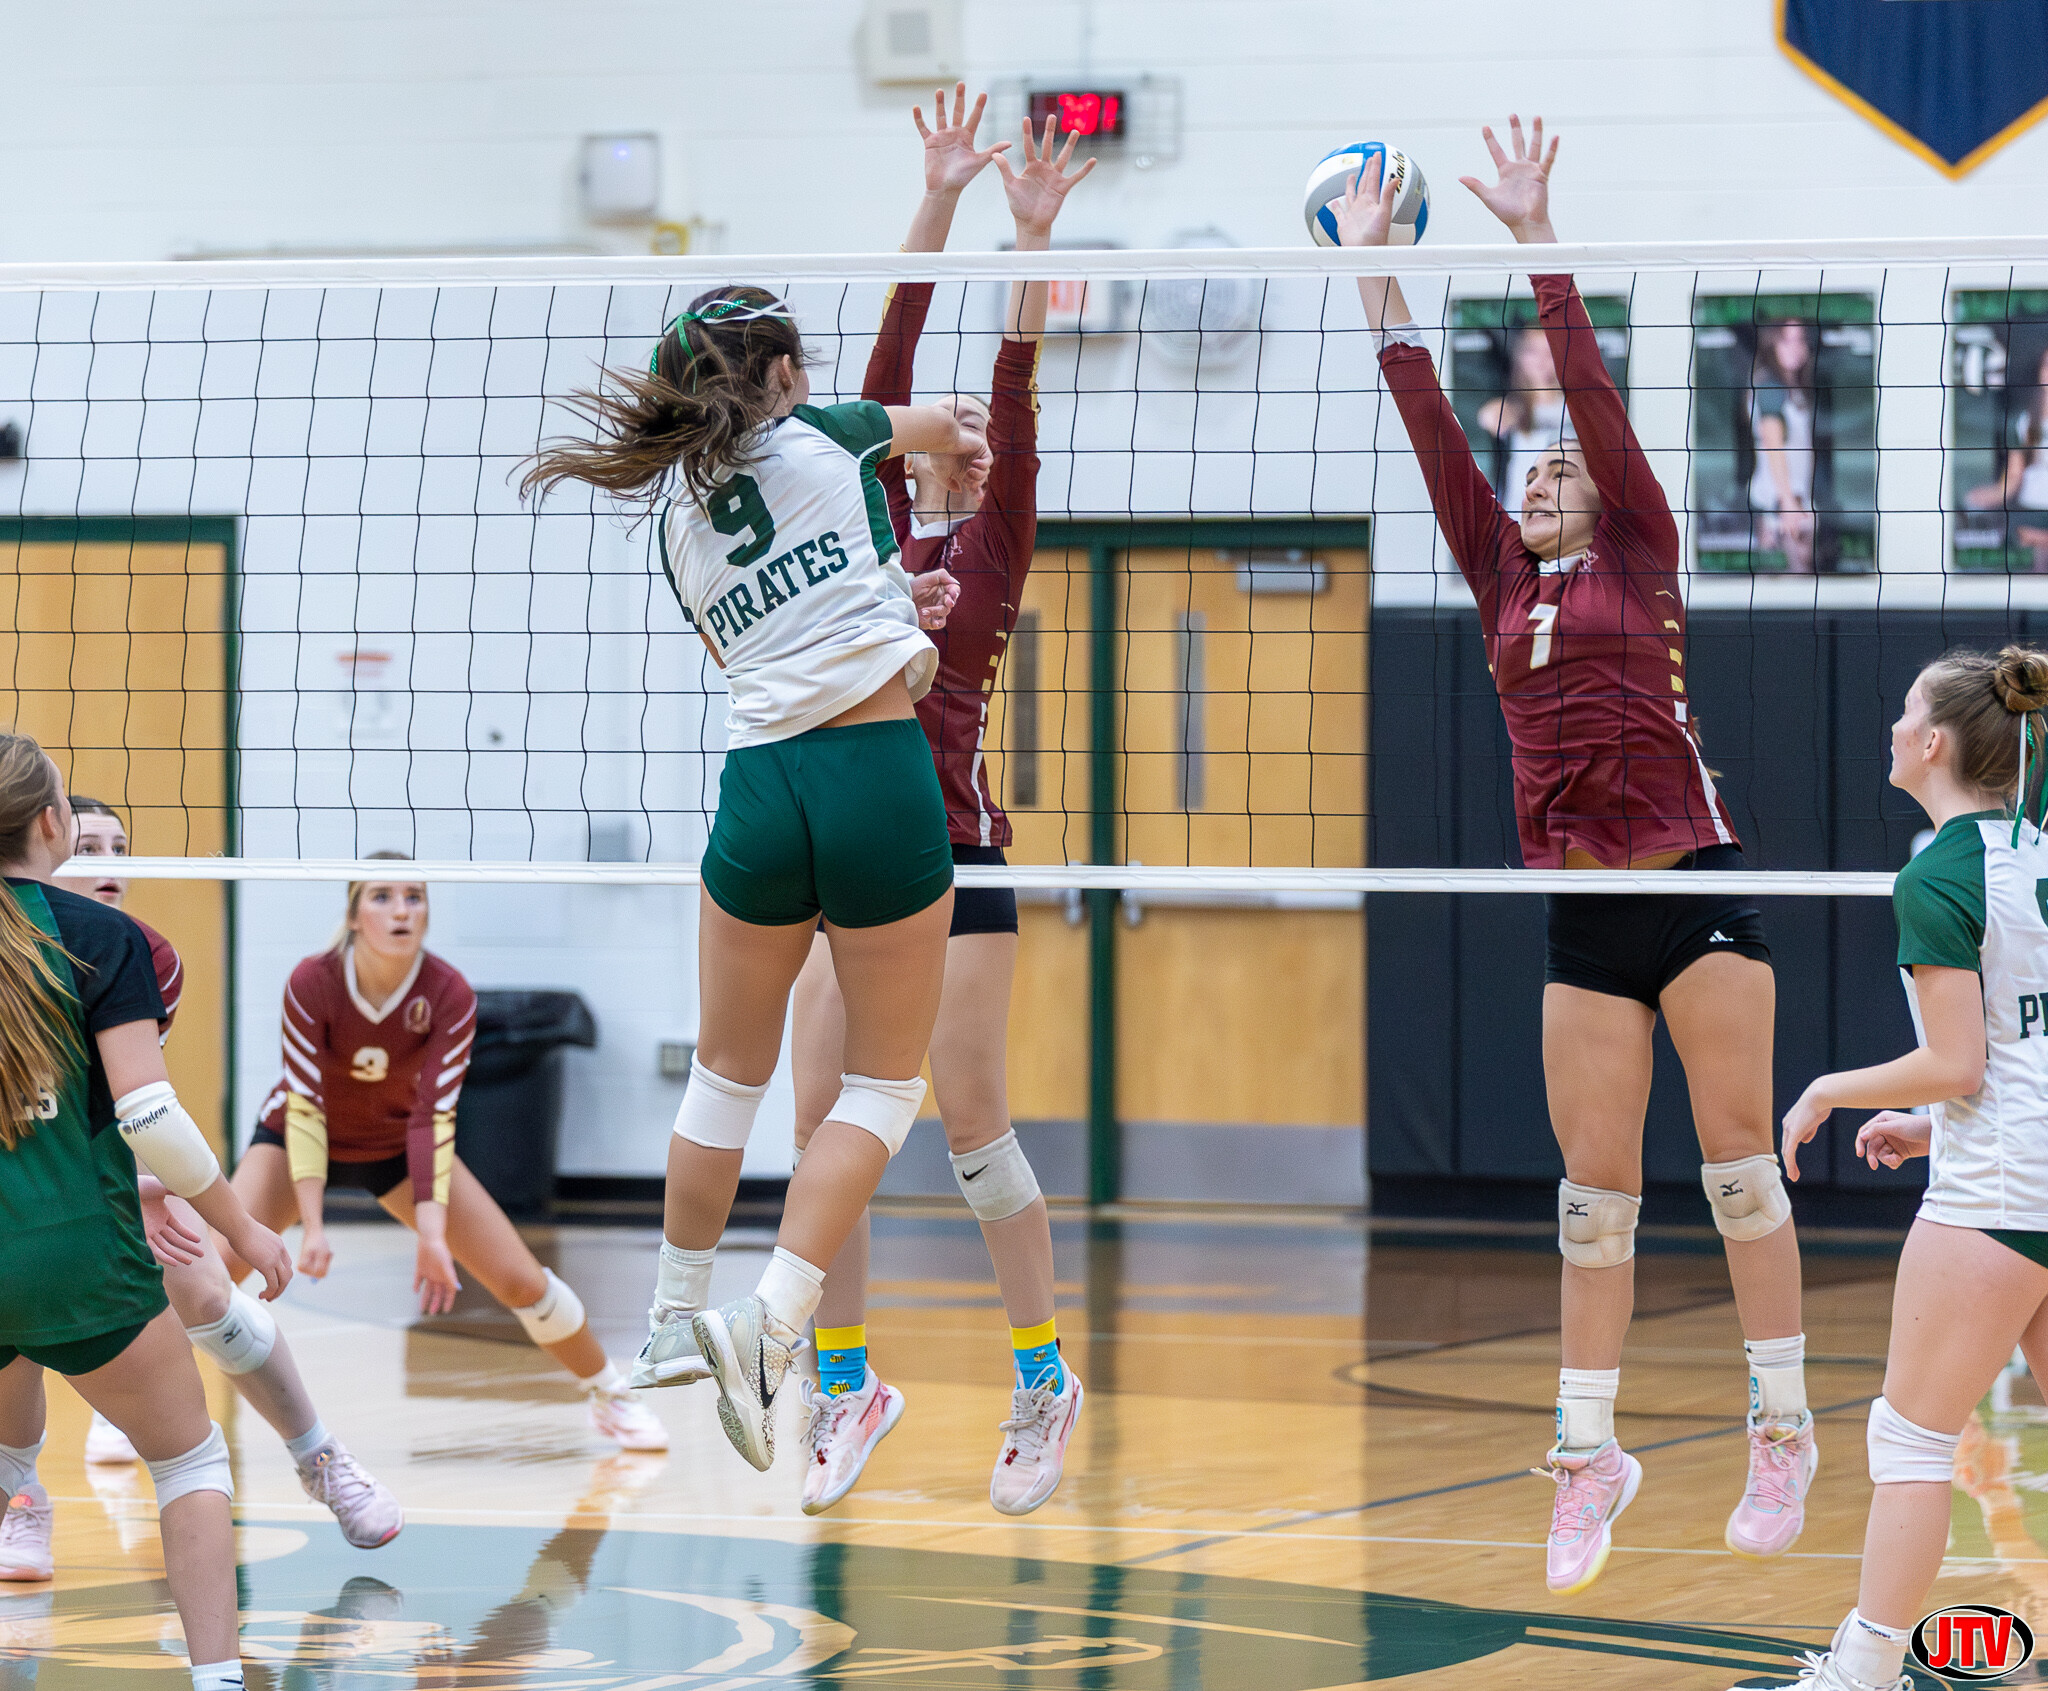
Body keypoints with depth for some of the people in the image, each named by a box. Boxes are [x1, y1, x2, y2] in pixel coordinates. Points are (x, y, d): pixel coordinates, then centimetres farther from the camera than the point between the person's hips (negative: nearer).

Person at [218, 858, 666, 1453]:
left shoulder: (449, 996, -26)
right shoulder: (312, 984, -30)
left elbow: (434, 1115, -28)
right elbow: (304, 1104, -30)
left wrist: (432, 1235, -38)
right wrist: (312, 1226, -37)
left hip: (399, 1147, 2)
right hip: (296, 1139, -1)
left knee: (521, 1278, -5)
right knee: (217, 1266, -24)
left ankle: (611, 1396, 17)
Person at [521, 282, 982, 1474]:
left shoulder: (678, 518, 12)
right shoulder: (826, 436, 4)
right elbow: (934, 424, 27)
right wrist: (951, 431, 49)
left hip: (762, 783, 3)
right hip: (883, 770, -3)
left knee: (730, 1069, 21)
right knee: (886, 1082, 5)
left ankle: (675, 1319, 31)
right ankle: (772, 1324, -10)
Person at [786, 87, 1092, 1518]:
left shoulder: (995, 541, 4)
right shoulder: (879, 527, 14)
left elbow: (1017, 397, -7)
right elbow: (890, 362, 8)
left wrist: (1033, 243, -14)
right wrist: (938, 207, 2)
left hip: (955, 854, -5)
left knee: (973, 1121, -5)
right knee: (822, 1123, 1)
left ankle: (1044, 1380, 7)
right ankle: (848, 1384, 10)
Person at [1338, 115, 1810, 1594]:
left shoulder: (1641, 555, 6)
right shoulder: (1505, 585, 15)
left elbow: (1595, 399, -3)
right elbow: (1435, 433, 12)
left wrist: (1539, 241, -7)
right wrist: (1377, 277, 8)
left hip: (1695, 886, -4)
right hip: (1582, 918, 4)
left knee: (1740, 1160, -2)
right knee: (1596, 1190, 4)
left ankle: (1785, 1428, 3)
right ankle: (1589, 1451, 8)